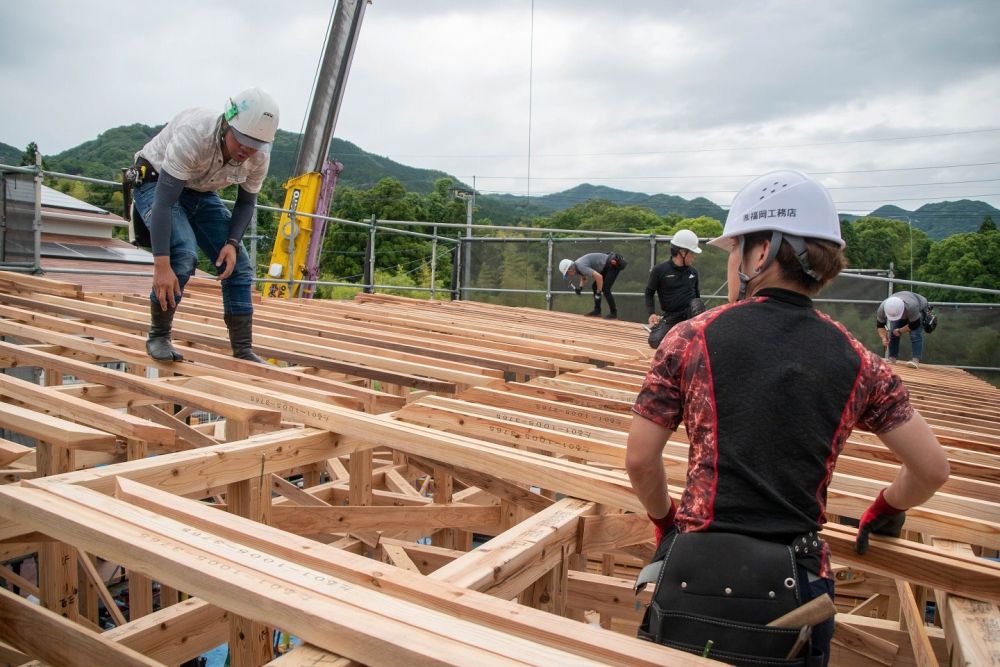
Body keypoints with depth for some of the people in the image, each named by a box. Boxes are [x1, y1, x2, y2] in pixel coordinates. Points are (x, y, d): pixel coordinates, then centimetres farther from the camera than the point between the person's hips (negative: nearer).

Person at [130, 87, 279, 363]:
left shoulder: (260, 156, -20)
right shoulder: (193, 135, -37)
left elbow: (246, 202, -4)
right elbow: (164, 201, -39)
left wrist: (232, 242, -22)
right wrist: (161, 265, -44)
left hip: (202, 193, 5)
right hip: (155, 183, -5)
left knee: (237, 264, -7)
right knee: (183, 253, -29)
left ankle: (243, 351, 0)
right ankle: (158, 337, -7)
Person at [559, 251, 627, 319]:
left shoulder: (581, 267, -26)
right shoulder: (576, 266, 5)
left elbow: (599, 276, -34)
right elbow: (584, 278, 26)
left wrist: (598, 292, -24)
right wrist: (580, 287, 7)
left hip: (614, 264, -10)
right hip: (607, 266, 10)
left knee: (605, 289, -13)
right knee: (595, 286, 10)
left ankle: (613, 314, -3)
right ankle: (597, 311, 15)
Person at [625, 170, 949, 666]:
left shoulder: (691, 338, -5)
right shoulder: (857, 362, 1)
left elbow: (639, 460, -2)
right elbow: (932, 469, 7)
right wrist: (886, 511, 27)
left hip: (697, 575, -2)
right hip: (792, 595, 2)